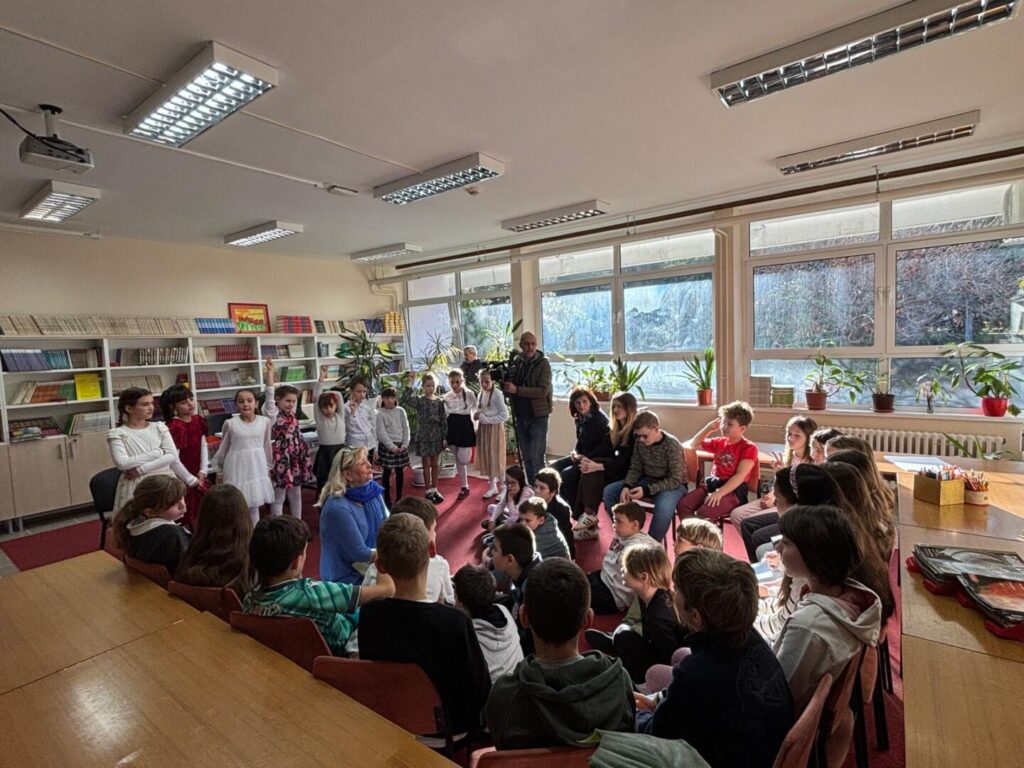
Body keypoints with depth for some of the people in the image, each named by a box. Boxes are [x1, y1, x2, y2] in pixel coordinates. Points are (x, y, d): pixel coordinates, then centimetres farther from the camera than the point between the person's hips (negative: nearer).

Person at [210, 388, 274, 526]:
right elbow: (222, 448, 3)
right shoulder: (230, 423, -7)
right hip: (237, 468, -1)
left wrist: (269, 467, 15)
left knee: (254, 505, 12)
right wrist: (219, 471, 9)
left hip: (257, 468, 2)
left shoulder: (265, 422, -3)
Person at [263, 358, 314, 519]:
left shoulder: (291, 413, 8)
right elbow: (270, 396, -23)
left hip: (296, 457, 7)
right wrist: (269, 373, -31)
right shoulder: (273, 414, -10)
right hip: (281, 457, -7)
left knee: (296, 494, 15)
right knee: (279, 497, 4)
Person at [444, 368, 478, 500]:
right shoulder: (446, 396, 1)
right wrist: (444, 435, 3)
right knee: (457, 460, 9)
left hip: (466, 427, -3)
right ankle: (464, 486, 20)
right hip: (452, 428, 4)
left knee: (463, 459, -11)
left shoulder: (469, 394, -8)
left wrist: (476, 428, -2)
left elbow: (476, 410, 1)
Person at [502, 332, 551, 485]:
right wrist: (506, 384, -8)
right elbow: (511, 388, 14)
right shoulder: (517, 363, 7)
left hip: (538, 417, -5)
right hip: (521, 416, 5)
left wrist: (516, 390, -23)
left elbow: (543, 390, -18)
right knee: (527, 459, 14)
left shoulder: (543, 363, -8)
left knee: (536, 460, -3)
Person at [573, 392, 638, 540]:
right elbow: (606, 453, 7)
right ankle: (589, 526, -20)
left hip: (628, 473, -7)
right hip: (615, 468, 7)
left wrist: (599, 466, -31)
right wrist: (589, 461, -14)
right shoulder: (615, 429, 14)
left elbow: (626, 461, -20)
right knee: (588, 469, -20)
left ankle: (590, 515, -19)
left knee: (592, 472, -27)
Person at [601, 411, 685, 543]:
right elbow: (635, 469, 1)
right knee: (609, 491, -7)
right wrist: (626, 486, -20)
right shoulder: (640, 442, -7)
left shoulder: (672, 446, -23)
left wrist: (647, 490, -33)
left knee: (663, 507, -40)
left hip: (673, 484, -6)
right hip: (647, 480, 6)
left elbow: (675, 480, -23)